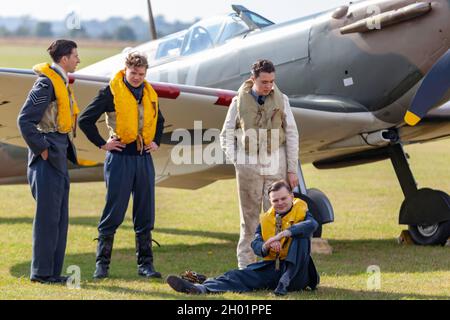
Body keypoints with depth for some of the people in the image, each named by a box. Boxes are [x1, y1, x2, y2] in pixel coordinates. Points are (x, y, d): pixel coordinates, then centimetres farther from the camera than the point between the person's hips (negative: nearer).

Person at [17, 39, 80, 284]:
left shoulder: (61, 83, 17)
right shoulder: (46, 83, -13)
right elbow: (25, 119, -19)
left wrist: (66, 150, 14)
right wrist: (41, 149, -17)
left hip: (59, 158, 10)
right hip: (47, 158, -10)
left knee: (59, 217, 11)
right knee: (47, 216, -6)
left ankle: (54, 271, 15)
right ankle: (41, 272, -2)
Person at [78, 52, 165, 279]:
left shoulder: (150, 94, 12)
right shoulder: (111, 92, -7)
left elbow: (159, 120, 31)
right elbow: (85, 119, -7)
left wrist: (156, 142, 17)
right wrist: (102, 143, -7)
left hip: (144, 157, 5)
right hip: (120, 156, -5)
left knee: (145, 214, 6)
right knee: (113, 212, -4)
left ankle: (145, 264, 12)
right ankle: (102, 263, 4)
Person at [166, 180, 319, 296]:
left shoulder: (300, 212, 1)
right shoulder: (265, 219, 15)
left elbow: (312, 224, -24)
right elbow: (256, 244, 3)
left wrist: (282, 234, -32)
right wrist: (266, 246, -22)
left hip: (295, 273, -4)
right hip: (271, 267, 4)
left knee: (300, 236, -26)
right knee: (239, 276, -18)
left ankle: (285, 282, -31)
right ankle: (200, 288, -41)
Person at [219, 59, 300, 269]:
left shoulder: (281, 101, 4)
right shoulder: (239, 102, 2)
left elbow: (292, 136, 6)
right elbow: (226, 135, 9)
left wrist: (292, 170, 2)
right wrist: (236, 161, -3)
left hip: (276, 167, 1)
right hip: (249, 168, -1)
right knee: (249, 218, 3)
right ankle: (246, 266, 6)